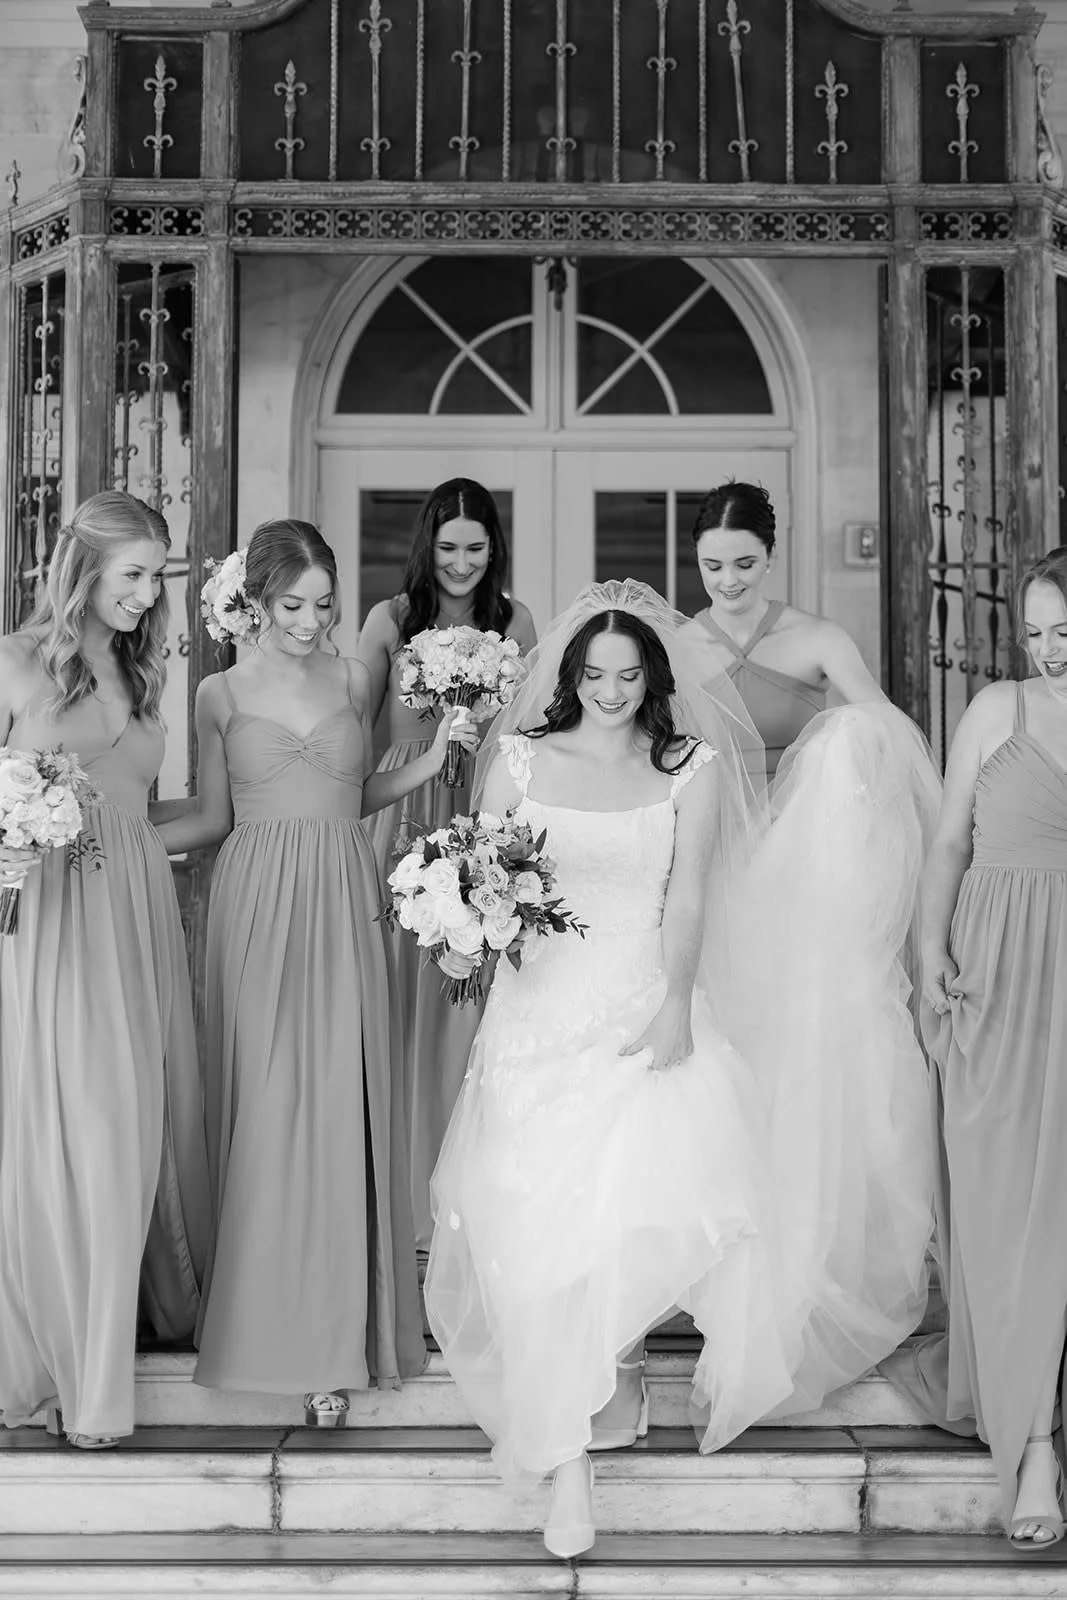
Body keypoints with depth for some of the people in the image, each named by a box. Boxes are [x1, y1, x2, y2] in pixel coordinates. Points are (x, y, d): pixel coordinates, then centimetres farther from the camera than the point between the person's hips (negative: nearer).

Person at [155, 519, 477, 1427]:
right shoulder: (221, 695, 3)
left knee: (341, 1109, -1)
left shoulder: (353, 682, 8)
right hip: (258, 908, -1)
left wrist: (426, 766, 5)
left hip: (344, 907, 1)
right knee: (265, 1108, -1)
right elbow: (214, 819, 8)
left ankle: (333, 1345, 6)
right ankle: (272, 1319, 12)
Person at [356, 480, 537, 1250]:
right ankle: (404, 1192, 13)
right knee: (400, 999, 0)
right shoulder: (391, 620, 2)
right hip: (406, 826, -1)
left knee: (471, 1001, 2)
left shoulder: (513, 621, 6)